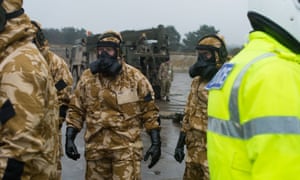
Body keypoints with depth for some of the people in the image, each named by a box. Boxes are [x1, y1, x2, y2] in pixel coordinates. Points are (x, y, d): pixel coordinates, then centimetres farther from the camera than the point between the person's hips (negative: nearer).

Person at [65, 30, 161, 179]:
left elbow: (149, 111, 0)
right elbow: (75, 110, 9)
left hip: (126, 146, -3)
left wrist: (156, 142, -4)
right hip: (95, 147, 3)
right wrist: (69, 139, -1)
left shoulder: (135, 77, -3)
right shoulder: (87, 77, 4)